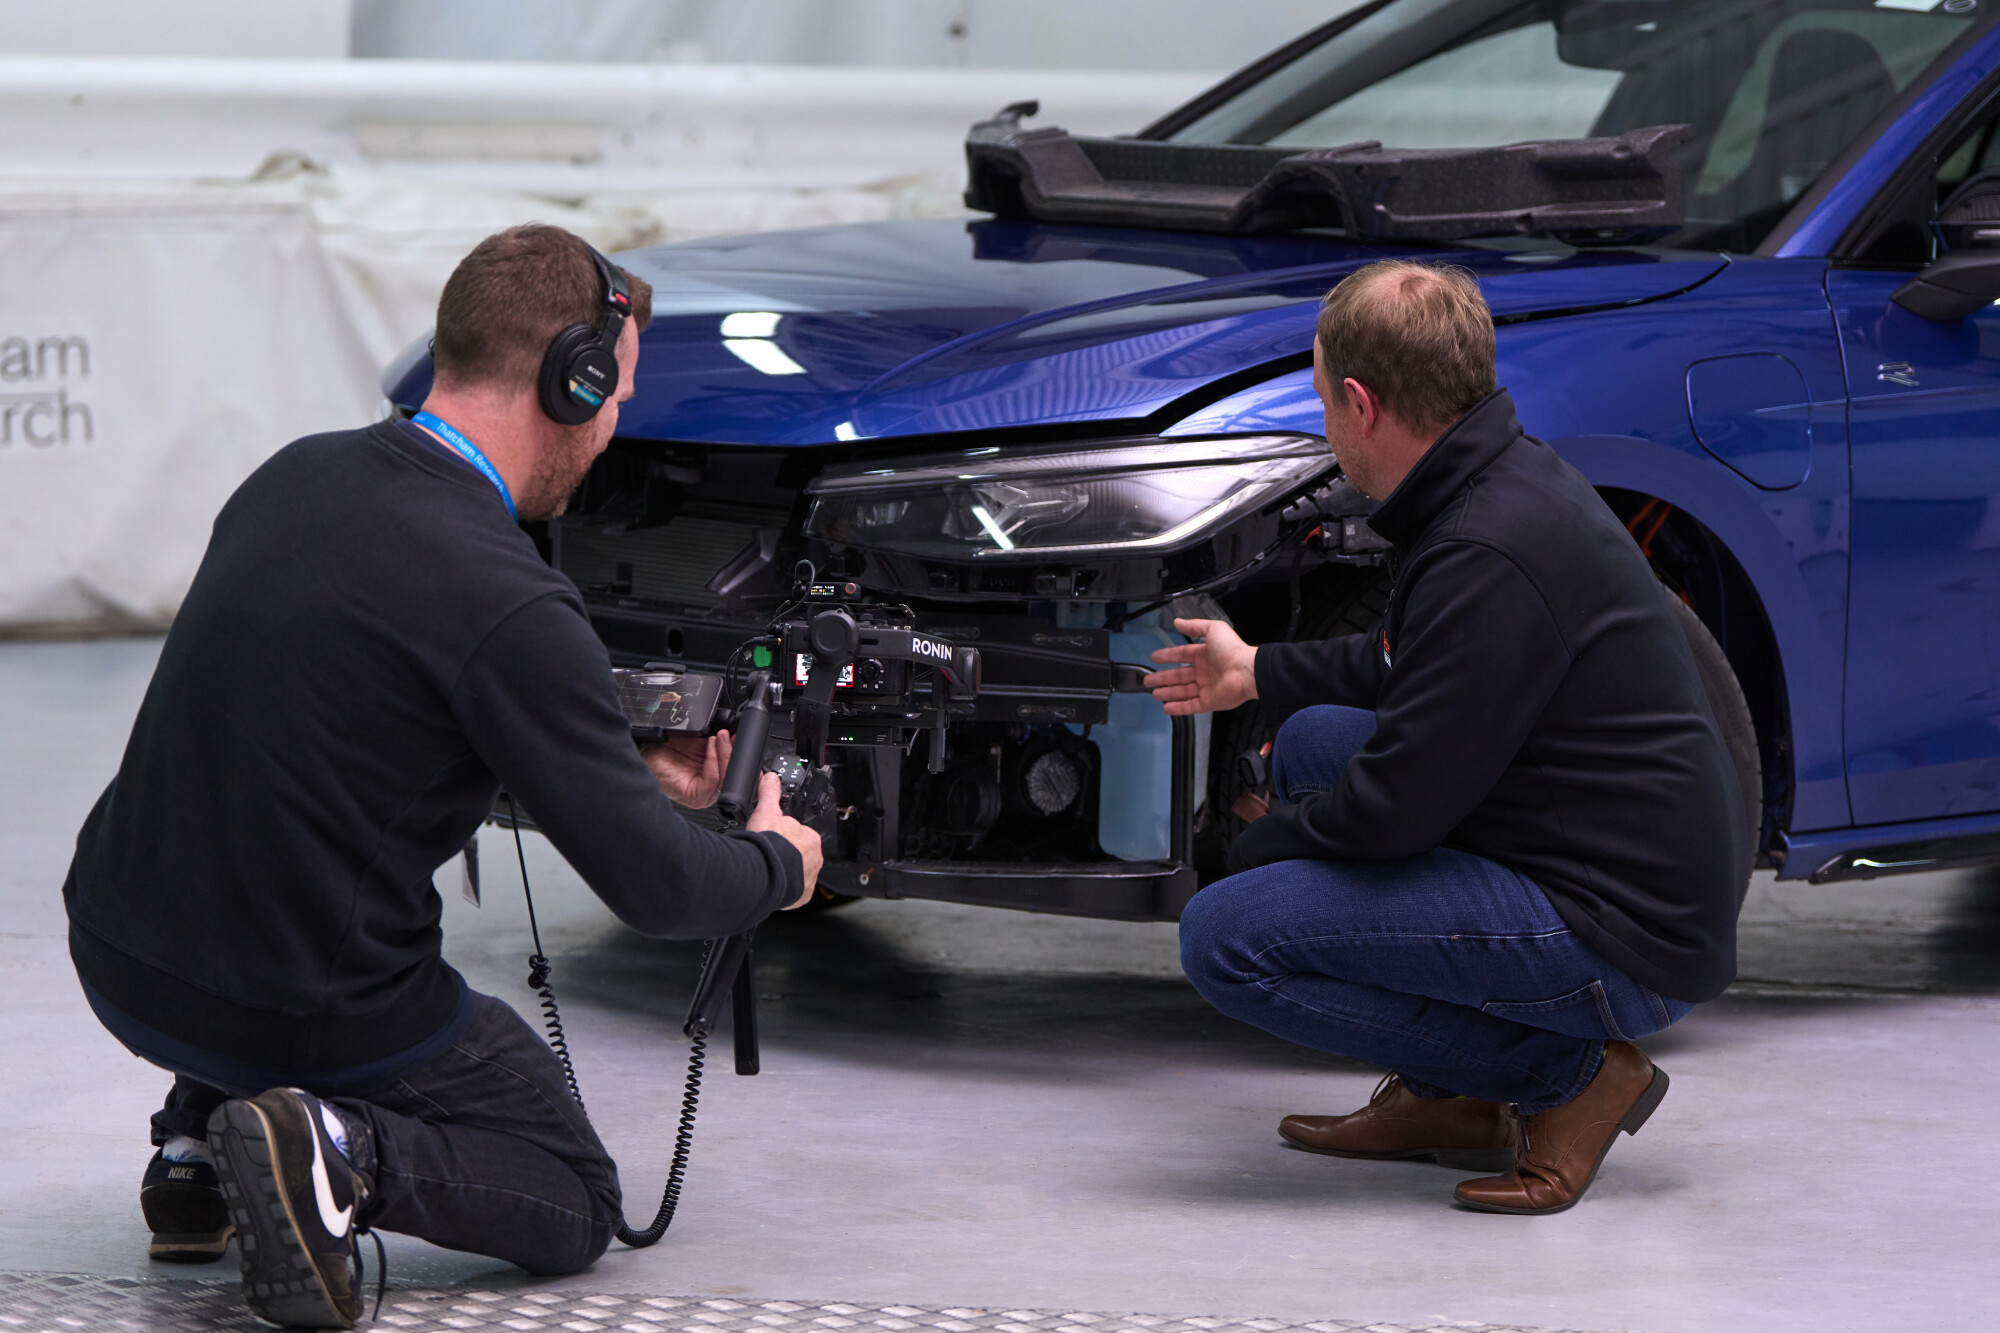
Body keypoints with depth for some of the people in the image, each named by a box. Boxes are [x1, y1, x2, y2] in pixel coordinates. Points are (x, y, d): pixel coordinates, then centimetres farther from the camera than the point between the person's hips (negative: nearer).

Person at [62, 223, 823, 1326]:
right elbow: (655, 887, -14)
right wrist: (778, 866, 9)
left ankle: (199, 1147, 20)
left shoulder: (293, 477, 4)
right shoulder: (506, 605, -20)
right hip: (307, 1014, -7)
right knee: (574, 1206, 15)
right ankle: (345, 1155, -12)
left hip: (116, 955, 7)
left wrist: (633, 776, 25)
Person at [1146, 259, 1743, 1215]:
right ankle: (1450, 1099, 17)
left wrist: (1257, 850, -2)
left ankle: (1573, 1075, -7)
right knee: (1314, 740, 21)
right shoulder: (1516, 478, 9)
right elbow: (1423, 668, 28)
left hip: (1627, 949, -10)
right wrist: (1259, 674, 38)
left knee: (1227, 939, -15)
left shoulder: (1490, 558, -23)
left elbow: (1396, 806, -21)